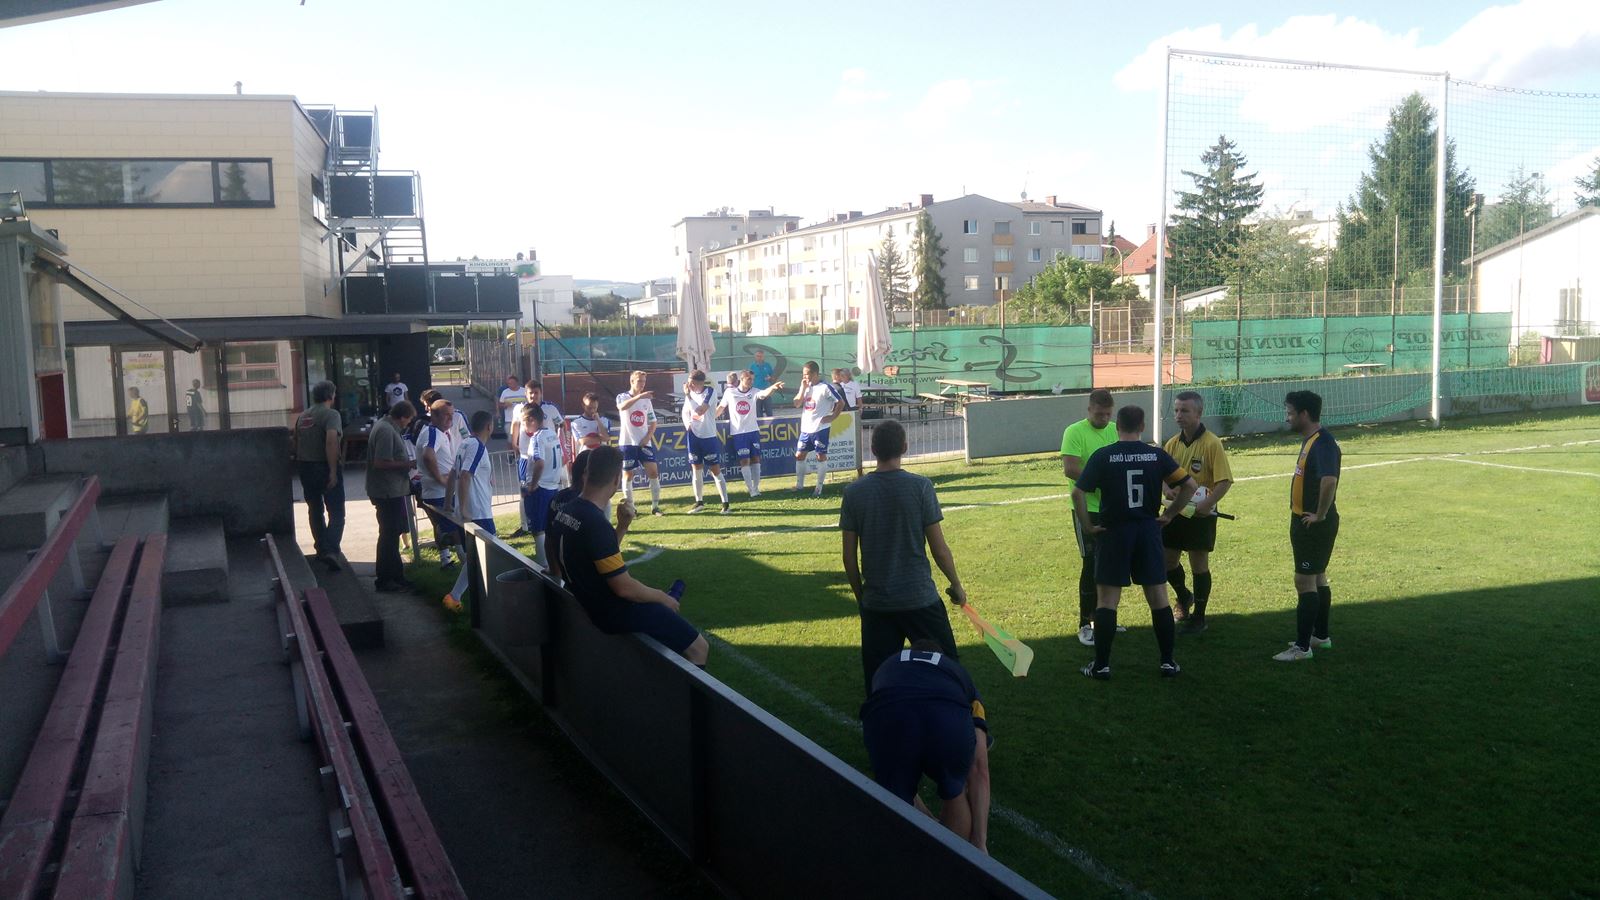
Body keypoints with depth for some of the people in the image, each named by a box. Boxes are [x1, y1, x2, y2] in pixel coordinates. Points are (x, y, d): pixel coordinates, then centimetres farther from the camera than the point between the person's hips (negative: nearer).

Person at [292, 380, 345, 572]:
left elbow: (296, 443, 18)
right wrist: (333, 471, -25)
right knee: (336, 513, -5)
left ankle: (322, 549, 27)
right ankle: (331, 551, -21)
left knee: (315, 510, 18)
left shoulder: (302, 416, 12)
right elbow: (331, 441, -24)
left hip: (305, 468, 7)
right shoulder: (331, 414, -11)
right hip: (325, 468, -7)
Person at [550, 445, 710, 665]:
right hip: (615, 613, -10)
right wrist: (663, 597, -9)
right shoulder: (597, 524, -28)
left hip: (590, 601, 10)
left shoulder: (567, 510, 1)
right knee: (698, 647, -4)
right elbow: (624, 587, -25)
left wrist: (622, 525, 2)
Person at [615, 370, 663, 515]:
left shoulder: (647, 400, 11)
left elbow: (653, 422, 14)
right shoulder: (622, 397, -2)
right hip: (627, 443, -3)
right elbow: (622, 406, -27)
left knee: (653, 473, -5)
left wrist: (648, 437, -3)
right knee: (628, 475, 2)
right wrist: (639, 396, -37)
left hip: (644, 443, 3)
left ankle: (655, 506, 2)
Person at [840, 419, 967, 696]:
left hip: (875, 603, 2)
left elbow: (849, 557, 1)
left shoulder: (854, 492, -3)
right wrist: (956, 585, 9)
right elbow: (939, 548, -6)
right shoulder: (920, 486, -9)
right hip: (920, 599, -2)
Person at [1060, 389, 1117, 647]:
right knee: (1092, 564, -6)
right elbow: (1069, 469, -20)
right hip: (1088, 509, -6)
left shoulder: (1116, 431, 10)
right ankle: (1085, 624, 3)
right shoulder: (1074, 432, -10)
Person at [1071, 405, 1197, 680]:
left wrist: (1086, 524, -3)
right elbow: (1189, 484, 1)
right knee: (1158, 597, 11)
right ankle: (1168, 662, 16)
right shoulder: (1156, 455, 0)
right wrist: (1169, 515, 8)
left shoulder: (1102, 456, -7)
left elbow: (1078, 492, -13)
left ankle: (1101, 665, 6)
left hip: (1113, 533, -2)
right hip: (1148, 531, 2)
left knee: (1107, 599, 4)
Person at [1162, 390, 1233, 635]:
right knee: (1168, 560, 11)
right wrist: (1168, 490, -11)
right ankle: (1183, 596, 39)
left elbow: (1224, 481, -16)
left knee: (1199, 564, 3)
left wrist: (1207, 504, -28)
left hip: (1200, 514, -5)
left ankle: (1199, 616, 17)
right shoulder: (1172, 443, 4)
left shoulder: (1212, 443, -13)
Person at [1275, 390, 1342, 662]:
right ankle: (1321, 636, 31)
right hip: (1304, 521, 10)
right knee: (1317, 578, 19)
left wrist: (1320, 515, -25)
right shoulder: (1310, 440, 11)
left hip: (1314, 524, -10)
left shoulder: (1322, 442, -21)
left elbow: (1329, 480, -36)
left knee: (1305, 581, -6)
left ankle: (1302, 646, -2)